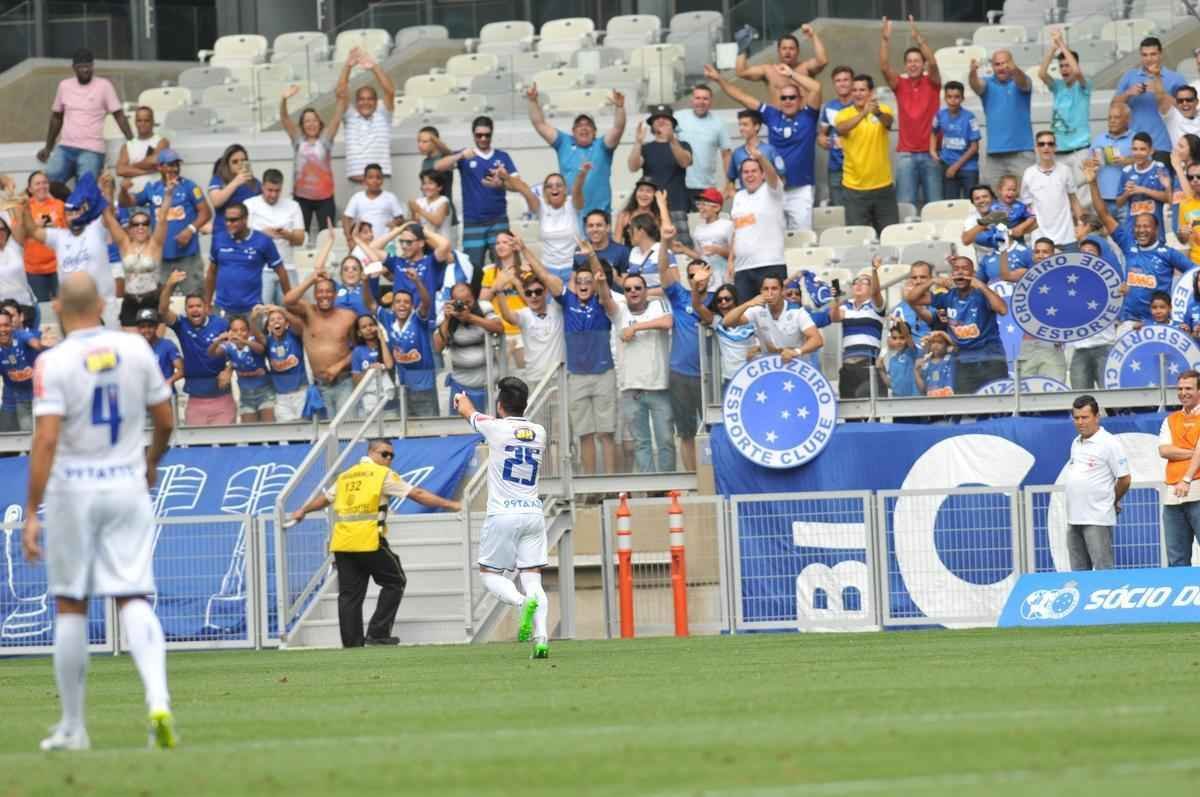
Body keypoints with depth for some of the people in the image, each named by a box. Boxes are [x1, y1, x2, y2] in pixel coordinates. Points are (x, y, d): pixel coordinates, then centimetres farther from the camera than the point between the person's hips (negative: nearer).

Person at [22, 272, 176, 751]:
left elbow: (46, 441, -17)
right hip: (128, 485, 3)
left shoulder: (53, 363, -11)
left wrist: (31, 513, -16)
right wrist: (151, 464, 28)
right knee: (134, 599, 0)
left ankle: (73, 727, 14)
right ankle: (158, 699, -23)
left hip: (72, 489, -3)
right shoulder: (135, 350, 1)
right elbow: (165, 421, 8)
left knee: (70, 607, 8)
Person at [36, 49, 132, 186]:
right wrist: (48, 148, 24)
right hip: (65, 148, 4)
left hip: (92, 151, -4)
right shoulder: (64, 86, 11)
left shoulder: (104, 86, -1)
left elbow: (119, 115, -2)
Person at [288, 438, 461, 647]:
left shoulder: (345, 476, 19)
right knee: (394, 582, 8)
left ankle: (351, 642, 4)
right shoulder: (383, 474, 2)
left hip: (341, 544, 6)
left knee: (349, 594, 8)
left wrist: (303, 511, 52)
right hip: (369, 541, -6)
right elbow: (417, 494, -1)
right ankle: (378, 632, 0)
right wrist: (449, 505, 1)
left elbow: (324, 498, 33)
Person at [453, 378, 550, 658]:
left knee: (489, 573, 7)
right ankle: (542, 638, -16)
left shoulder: (497, 428, -6)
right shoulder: (538, 433, 7)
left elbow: (468, 411, 15)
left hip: (503, 515, -4)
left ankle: (523, 602, -23)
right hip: (533, 514, 4)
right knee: (533, 579, 2)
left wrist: (462, 399, 40)